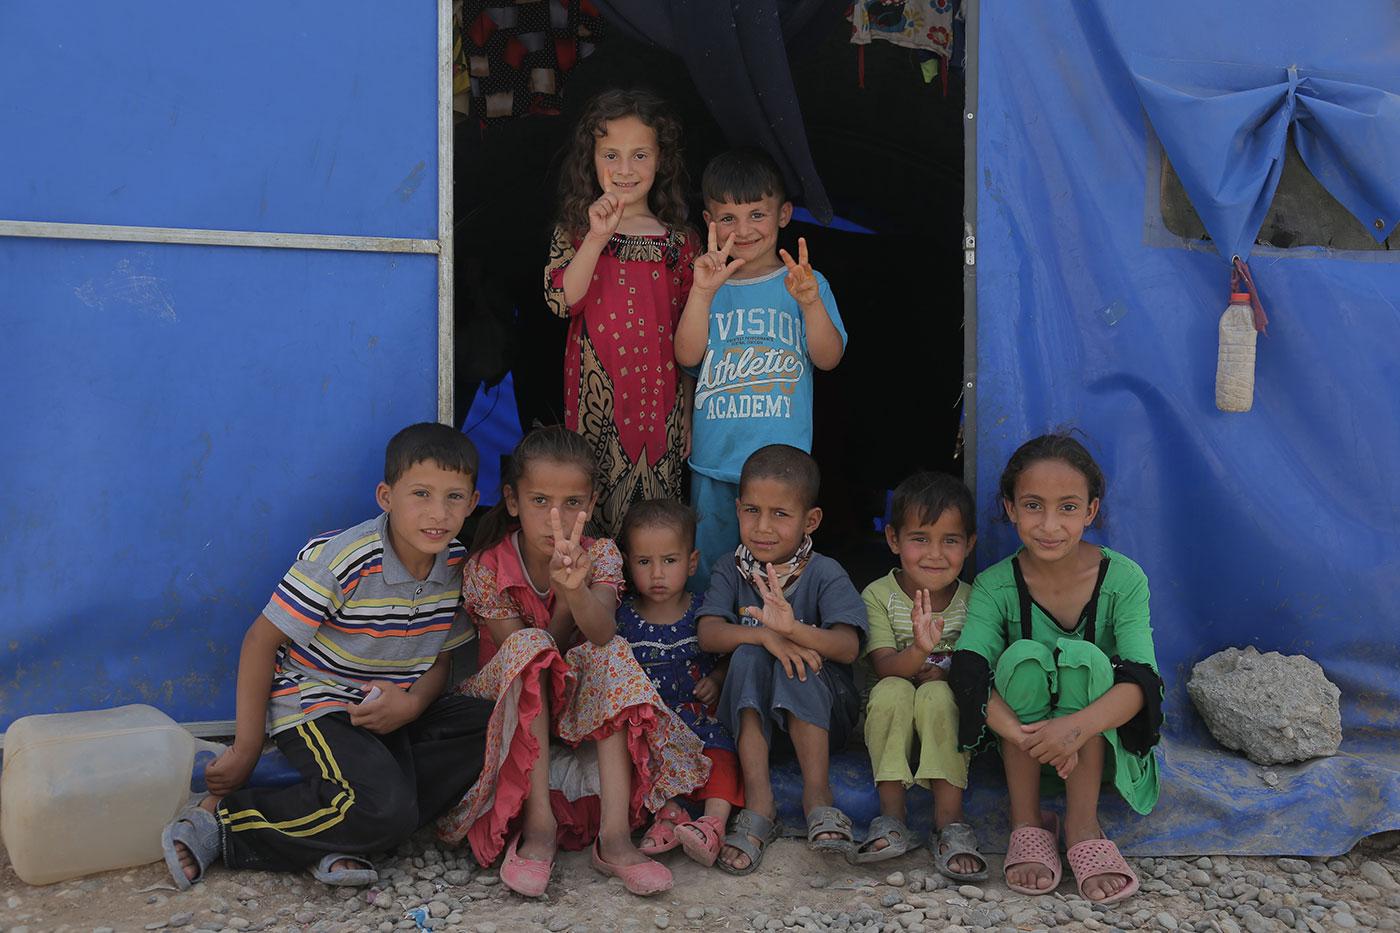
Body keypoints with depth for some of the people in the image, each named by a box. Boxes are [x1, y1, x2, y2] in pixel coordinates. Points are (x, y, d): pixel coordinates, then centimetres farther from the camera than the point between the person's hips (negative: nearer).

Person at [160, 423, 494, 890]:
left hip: (391, 711, 7)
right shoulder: (340, 559, -20)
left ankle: (345, 838, -16)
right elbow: (261, 641, -13)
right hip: (315, 706, -7)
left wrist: (412, 703, -15)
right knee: (384, 808, -29)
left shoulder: (460, 566, -3)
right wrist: (246, 749, -10)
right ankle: (220, 818, -11)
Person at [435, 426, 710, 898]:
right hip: (512, 709, -2)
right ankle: (537, 825, -37)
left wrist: (575, 588, -50)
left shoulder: (600, 555, -9)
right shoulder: (486, 569, -12)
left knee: (612, 654, -27)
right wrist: (563, 597, -24)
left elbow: (601, 634, -31)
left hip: (578, 708, 2)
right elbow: (523, 653, -16)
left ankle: (615, 832, -36)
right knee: (528, 645, -30)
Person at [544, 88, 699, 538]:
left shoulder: (680, 242, 6)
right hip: (598, 398, -1)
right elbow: (560, 301, -13)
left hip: (660, 398, 1)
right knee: (591, 517, 3)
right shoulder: (574, 233, 3)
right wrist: (597, 237, -20)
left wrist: (688, 416, 9)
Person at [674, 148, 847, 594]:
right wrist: (702, 292, -19)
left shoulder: (805, 284, 1)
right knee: (709, 570, 12)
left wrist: (811, 302, -24)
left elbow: (828, 358, -8)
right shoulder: (709, 285, 5)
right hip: (713, 461, 2)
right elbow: (687, 355, -7)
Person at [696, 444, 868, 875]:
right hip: (750, 712, 2)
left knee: (795, 658, -30)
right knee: (750, 655, -27)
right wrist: (763, 635, -36)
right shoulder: (731, 570, -1)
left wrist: (792, 629, -46)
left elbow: (848, 646, -25)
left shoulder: (824, 574, -10)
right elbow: (708, 634, -17)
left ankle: (817, 796, -29)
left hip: (820, 715, -2)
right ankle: (758, 802, -31)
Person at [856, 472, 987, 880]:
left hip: (948, 721, 1)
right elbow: (884, 668, -17)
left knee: (937, 694, -31)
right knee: (892, 691, -32)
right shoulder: (878, 595, -6)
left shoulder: (972, 601, -1)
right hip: (889, 723, 0)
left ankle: (950, 821, -31)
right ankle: (891, 816, -27)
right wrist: (919, 651, -38)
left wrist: (943, 674, -21)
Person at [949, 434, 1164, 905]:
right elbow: (968, 675, -27)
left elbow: (1141, 682, -26)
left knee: (1085, 658, -28)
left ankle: (1083, 823, -20)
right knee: (1023, 657, -28)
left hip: (1103, 746, -1)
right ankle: (1026, 823, -17)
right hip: (1023, 752, 1)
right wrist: (1020, 733, -46)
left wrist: (1077, 727, -45)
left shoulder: (1123, 579, -14)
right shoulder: (994, 586, -12)